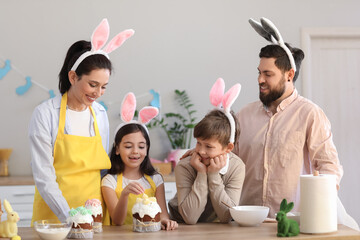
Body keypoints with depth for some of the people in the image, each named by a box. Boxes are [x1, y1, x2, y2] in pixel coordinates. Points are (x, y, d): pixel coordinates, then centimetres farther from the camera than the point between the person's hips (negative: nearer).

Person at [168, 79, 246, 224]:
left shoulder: (237, 167, -11)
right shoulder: (184, 167, -16)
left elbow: (227, 217, -14)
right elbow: (190, 218, -22)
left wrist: (214, 175, -21)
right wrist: (202, 174, -24)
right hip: (183, 228, -1)